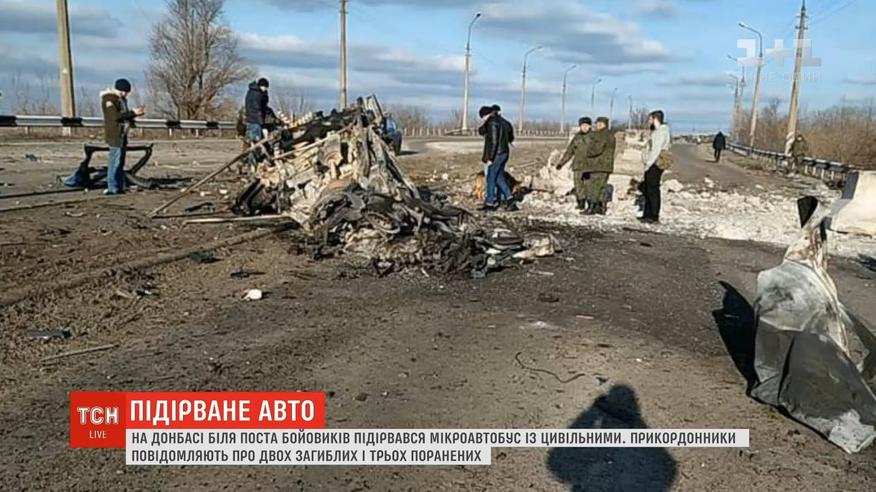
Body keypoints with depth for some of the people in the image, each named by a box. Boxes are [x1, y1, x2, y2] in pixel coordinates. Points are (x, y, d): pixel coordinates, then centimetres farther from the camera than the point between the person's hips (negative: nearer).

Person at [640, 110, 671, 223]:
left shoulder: (662, 132, -12)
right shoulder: (656, 131, 18)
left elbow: (657, 150, -19)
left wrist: (648, 164, -17)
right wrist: (647, 164, 12)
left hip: (654, 165, -10)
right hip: (651, 165, 10)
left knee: (653, 190, -7)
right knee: (647, 189, 14)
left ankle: (654, 217, -2)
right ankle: (648, 215, 21)